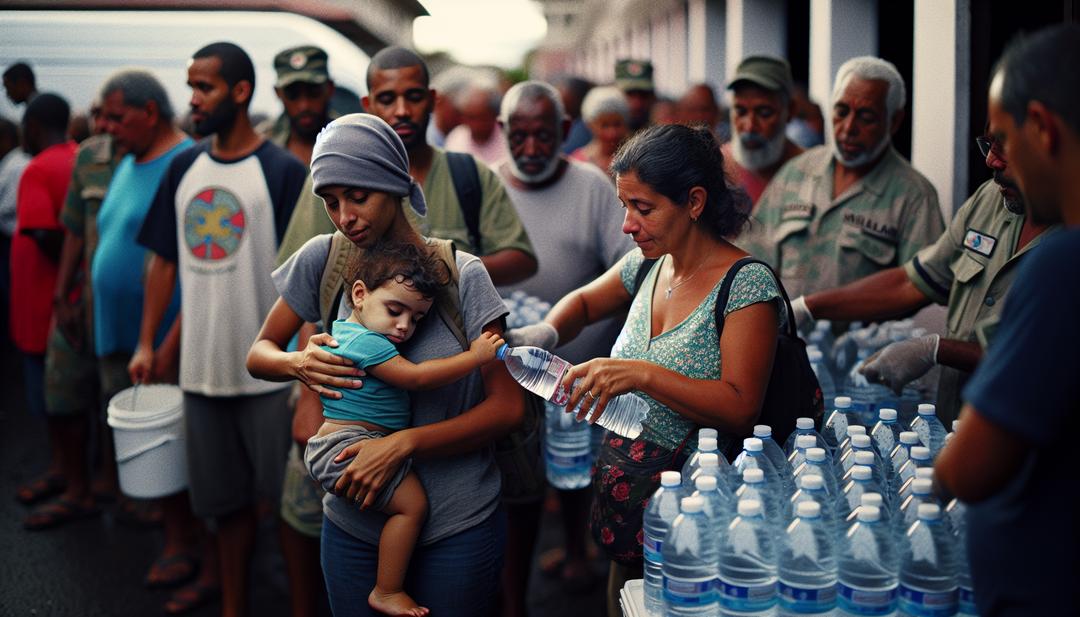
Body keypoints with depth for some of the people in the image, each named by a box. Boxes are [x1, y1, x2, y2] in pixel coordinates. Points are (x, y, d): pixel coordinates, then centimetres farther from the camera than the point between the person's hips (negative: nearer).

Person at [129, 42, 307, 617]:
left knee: (288, 497, 4)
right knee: (226, 499, 16)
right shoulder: (183, 168, 9)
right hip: (202, 364, 5)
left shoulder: (284, 171, -8)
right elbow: (164, 261, 14)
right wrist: (147, 343, 10)